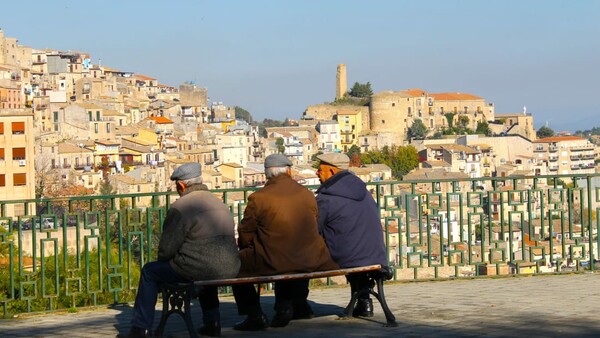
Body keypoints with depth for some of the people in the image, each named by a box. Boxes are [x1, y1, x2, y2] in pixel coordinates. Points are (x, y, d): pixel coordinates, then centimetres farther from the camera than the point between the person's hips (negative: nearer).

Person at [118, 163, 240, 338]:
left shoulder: (179, 208, -9)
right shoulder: (220, 203, 15)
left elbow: (166, 250, -8)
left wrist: (163, 258, 17)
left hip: (197, 271, -7)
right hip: (230, 270, 7)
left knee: (149, 272, 13)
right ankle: (212, 323, 41)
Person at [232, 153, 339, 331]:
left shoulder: (258, 198, -9)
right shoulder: (308, 194, 3)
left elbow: (245, 235, -1)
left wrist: (245, 249, 21)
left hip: (272, 262, -5)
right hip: (310, 261, 5)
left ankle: (254, 315, 15)